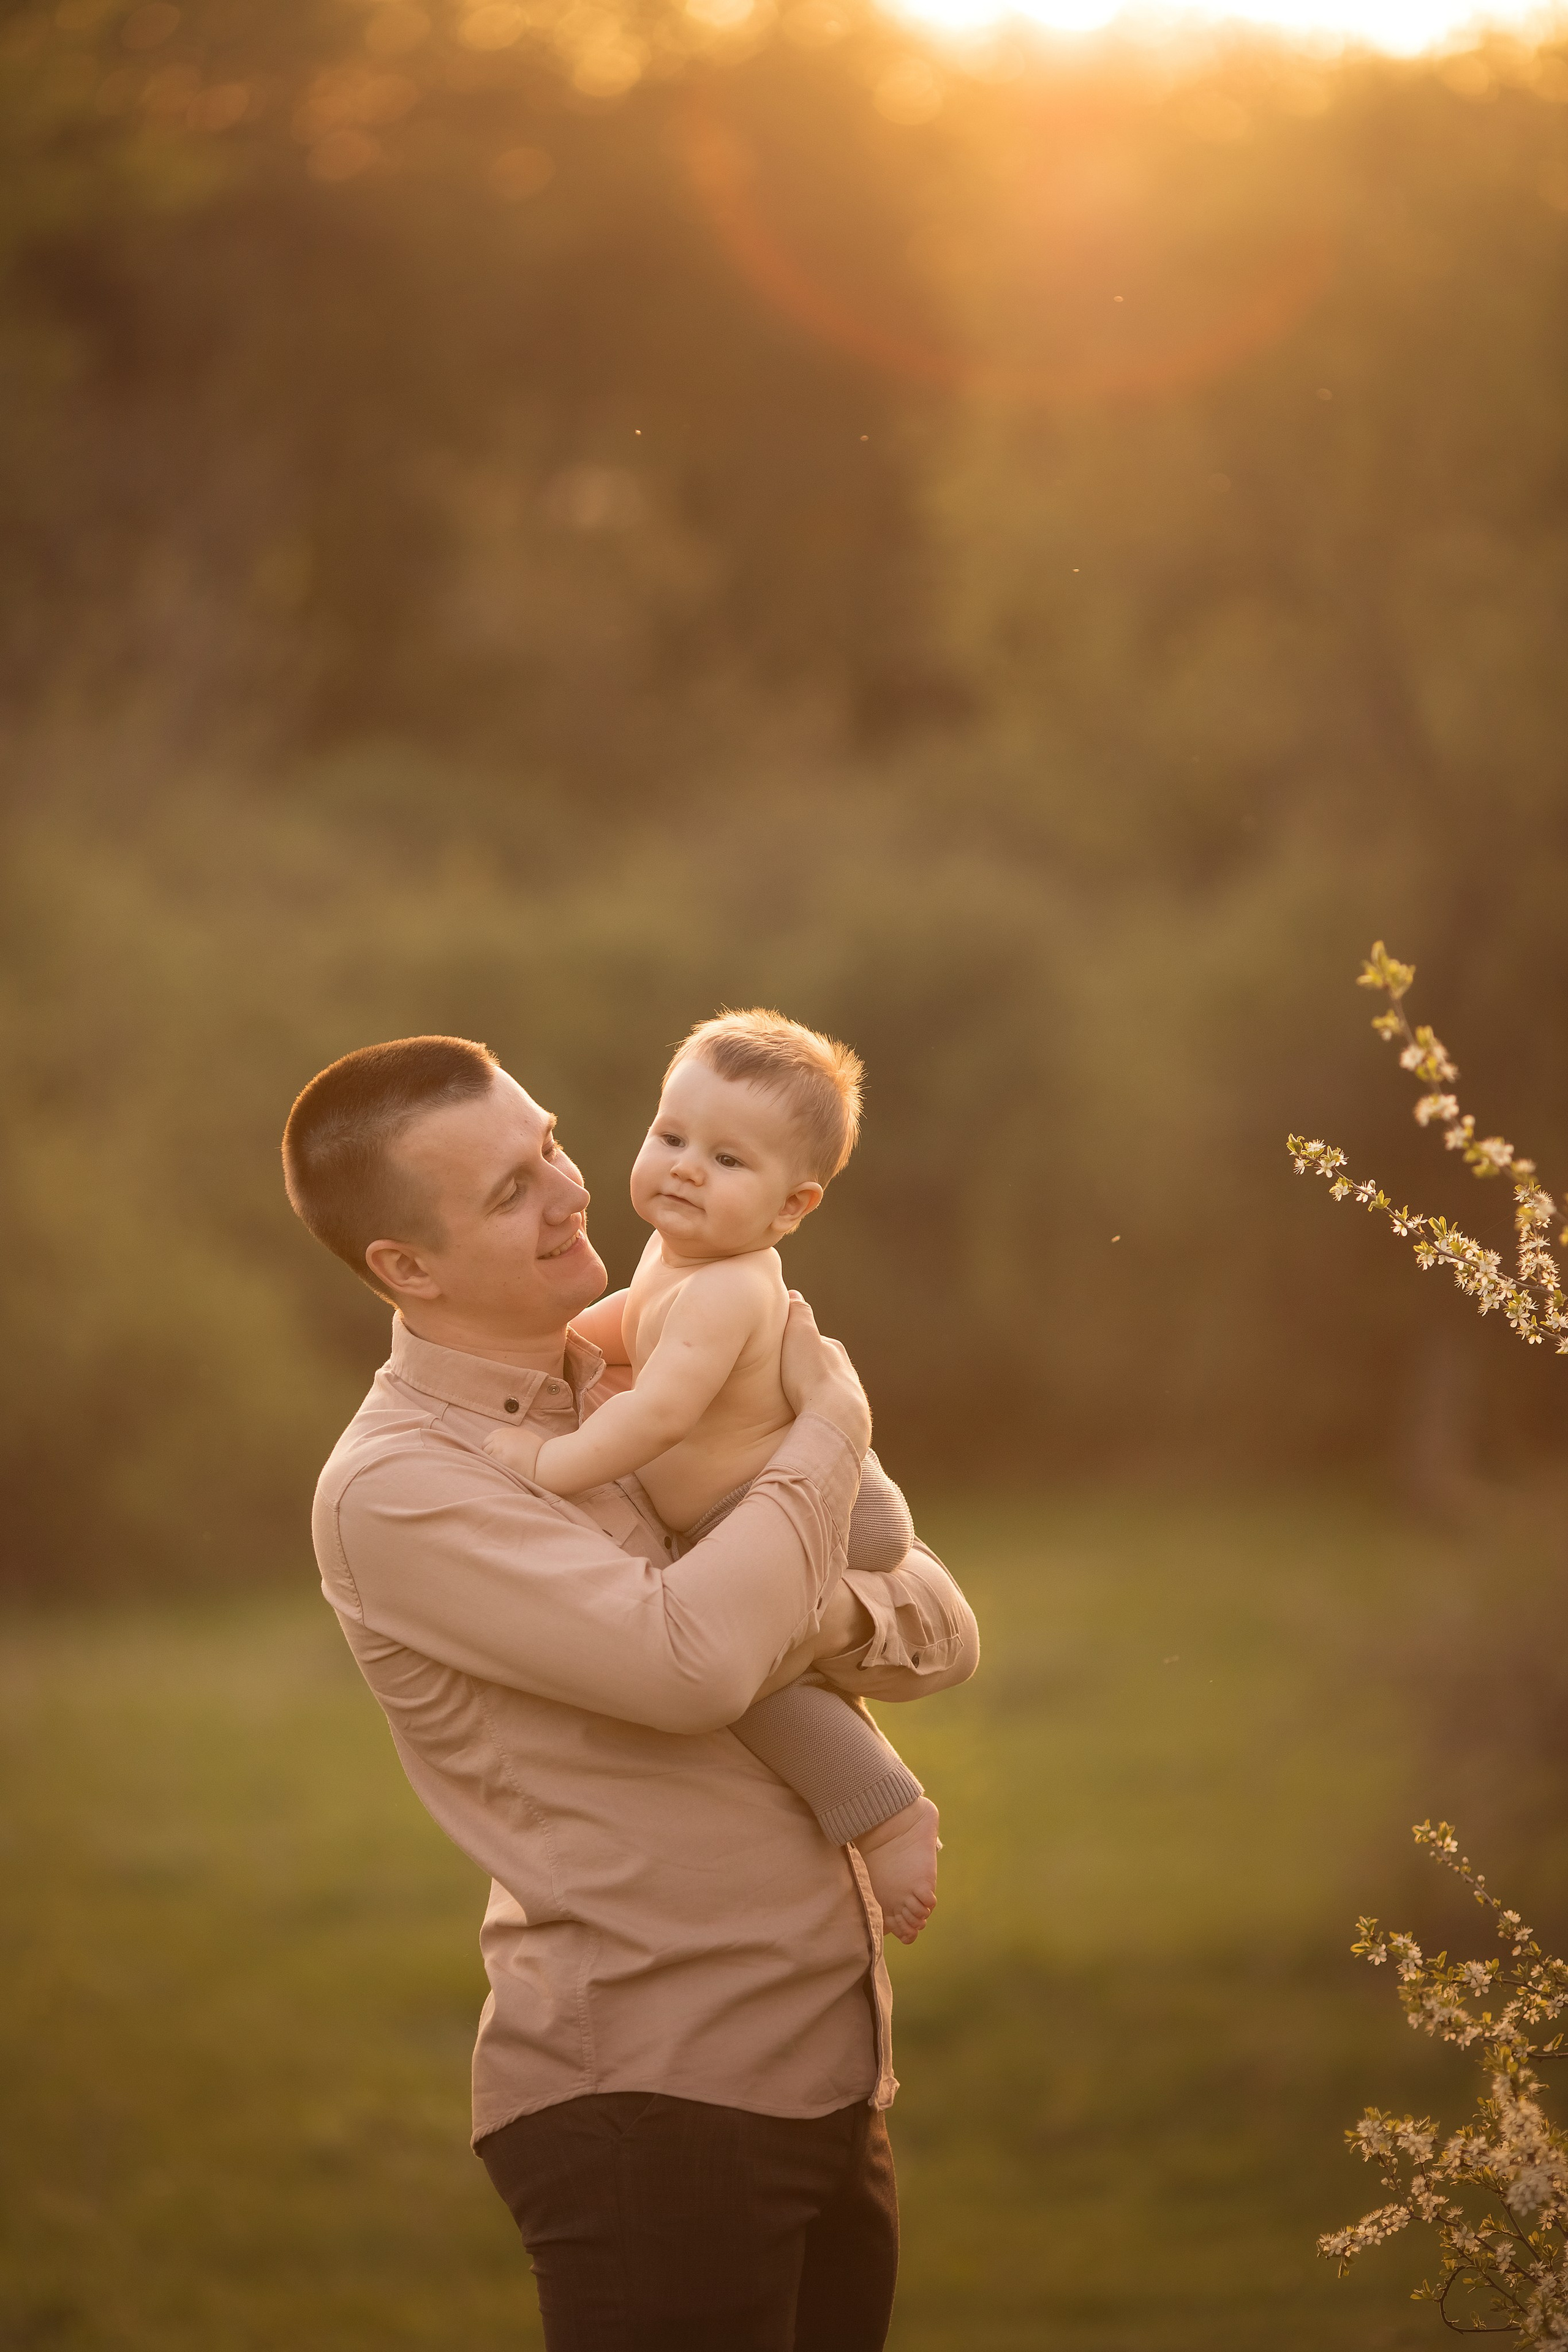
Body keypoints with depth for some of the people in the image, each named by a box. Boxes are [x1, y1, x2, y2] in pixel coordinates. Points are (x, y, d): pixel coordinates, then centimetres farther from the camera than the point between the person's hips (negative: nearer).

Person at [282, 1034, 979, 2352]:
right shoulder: (394, 1487, -12)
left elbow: (944, 1635, 11)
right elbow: (691, 1661, -25)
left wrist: (836, 1621, -13)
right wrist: (831, 1430, -10)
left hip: (833, 2077, 7)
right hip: (649, 2094, -7)